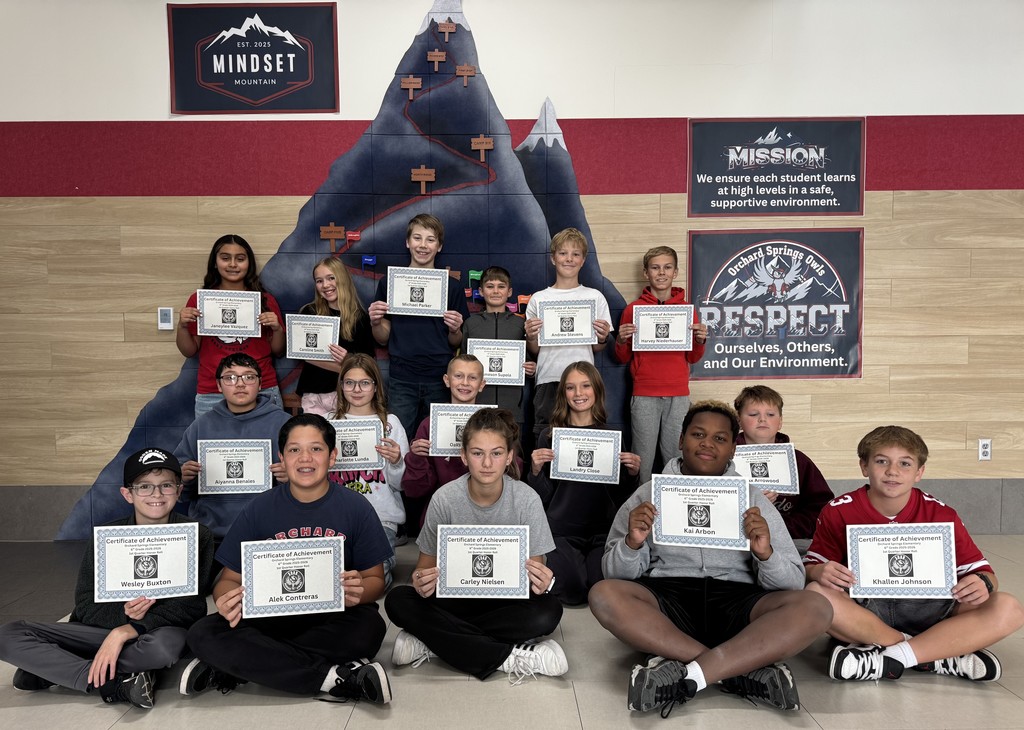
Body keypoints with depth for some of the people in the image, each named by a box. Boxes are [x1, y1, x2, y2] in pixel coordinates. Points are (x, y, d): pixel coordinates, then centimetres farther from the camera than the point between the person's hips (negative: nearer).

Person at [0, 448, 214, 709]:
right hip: (106, 627, 3)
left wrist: (125, 631, -25)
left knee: (169, 643, -40)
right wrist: (123, 614, -23)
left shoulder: (197, 536, -8)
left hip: (162, 628, -3)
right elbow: (86, 605, -1)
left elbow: (191, 606, -15)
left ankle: (51, 669, -18)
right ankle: (116, 685, -22)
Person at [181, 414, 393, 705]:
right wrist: (226, 600, -21)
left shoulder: (356, 508, -1)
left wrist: (360, 591, -23)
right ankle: (331, 678, -26)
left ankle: (229, 672, -22)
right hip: (270, 616, 1)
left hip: (333, 618, -1)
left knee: (369, 627, -34)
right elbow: (230, 578, 4)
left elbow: (375, 579, 2)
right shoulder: (259, 510, 2)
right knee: (202, 635, -25)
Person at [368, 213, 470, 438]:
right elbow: (383, 339, 8)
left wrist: (455, 330, -13)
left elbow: (456, 344, 7)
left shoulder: (452, 287, 4)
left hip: (440, 380, 0)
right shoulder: (389, 283, 5)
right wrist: (375, 323, -11)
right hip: (401, 380, 0)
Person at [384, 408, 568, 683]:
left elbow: (537, 566, -8)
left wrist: (541, 582, -33)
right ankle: (510, 657, -26)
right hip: (455, 596, 1)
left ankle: (432, 641, -21)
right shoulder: (445, 498, -12)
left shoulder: (526, 499, -13)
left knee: (548, 611, -31)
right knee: (397, 601, -25)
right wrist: (421, 581, -29)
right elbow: (426, 562, -4)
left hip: (507, 598, 0)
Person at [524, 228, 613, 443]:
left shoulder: (595, 297, 8)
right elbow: (534, 351, 9)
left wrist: (603, 338, -11)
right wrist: (530, 337, -11)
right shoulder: (538, 299, 9)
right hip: (548, 380, 1)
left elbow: (597, 349, 9)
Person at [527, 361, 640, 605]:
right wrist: (536, 470, -15)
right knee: (572, 590, -24)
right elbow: (542, 499, 3)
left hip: (603, 530, 1)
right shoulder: (549, 436, 2)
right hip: (561, 530, -1)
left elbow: (622, 498, 11)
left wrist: (632, 473, -8)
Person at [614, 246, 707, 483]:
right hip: (644, 395, -1)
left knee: (676, 458, 2)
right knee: (643, 459, -1)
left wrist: (700, 340, -6)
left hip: (679, 396, 1)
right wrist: (621, 340, -12)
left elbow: (692, 358, 13)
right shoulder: (633, 309, 5)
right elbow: (623, 358, 8)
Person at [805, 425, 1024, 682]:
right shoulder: (838, 512, -4)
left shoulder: (942, 515, 0)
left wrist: (983, 583, -24)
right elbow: (810, 567, -4)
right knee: (816, 594, -33)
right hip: (863, 612, -2)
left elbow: (983, 572, 1)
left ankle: (890, 659, -27)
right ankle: (941, 655, -22)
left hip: (925, 611, 2)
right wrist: (819, 572, -29)